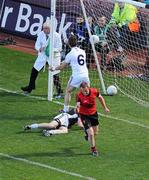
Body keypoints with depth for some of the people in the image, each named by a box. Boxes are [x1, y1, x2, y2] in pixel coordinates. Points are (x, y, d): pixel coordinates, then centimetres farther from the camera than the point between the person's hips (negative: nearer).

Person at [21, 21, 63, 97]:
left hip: (53, 57, -4)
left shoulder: (56, 36, -16)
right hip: (42, 56, 4)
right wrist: (39, 49, -27)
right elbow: (37, 45, -4)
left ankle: (59, 91, 11)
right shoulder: (41, 34, -5)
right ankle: (30, 87, 23)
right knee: (34, 71, 5)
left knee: (55, 75, -7)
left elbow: (59, 48, -14)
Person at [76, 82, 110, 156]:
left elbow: (100, 97, 3)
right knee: (91, 134, -11)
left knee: (95, 133, 18)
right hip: (84, 115, -4)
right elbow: (78, 105, -41)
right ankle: (93, 149, 14)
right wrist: (77, 107, -66)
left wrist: (105, 107, 11)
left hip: (93, 114, 4)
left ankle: (88, 135, 54)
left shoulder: (94, 91, -18)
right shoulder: (79, 95, -27)